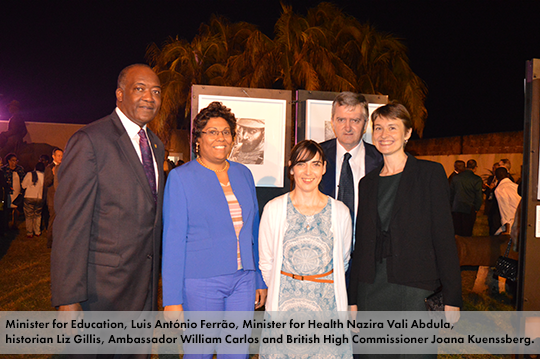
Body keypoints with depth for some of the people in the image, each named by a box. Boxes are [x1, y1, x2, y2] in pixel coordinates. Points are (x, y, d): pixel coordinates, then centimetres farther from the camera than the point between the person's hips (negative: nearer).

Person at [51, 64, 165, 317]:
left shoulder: (156, 146, 12)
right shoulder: (89, 140, -12)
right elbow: (70, 222, -15)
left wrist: (155, 275, 16)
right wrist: (69, 299, -18)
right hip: (103, 286, -6)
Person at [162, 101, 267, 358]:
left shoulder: (243, 174, 9)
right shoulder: (181, 177, -5)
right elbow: (173, 240, -7)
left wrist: (260, 280, 14)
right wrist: (172, 298, -9)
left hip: (243, 280, 4)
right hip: (201, 283, -4)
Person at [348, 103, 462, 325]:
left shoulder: (430, 173, -1)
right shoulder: (367, 182, 12)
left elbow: (444, 235, -4)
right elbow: (360, 243, 12)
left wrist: (452, 298, -8)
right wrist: (353, 299, 11)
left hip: (413, 286, -4)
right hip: (371, 287, 4)